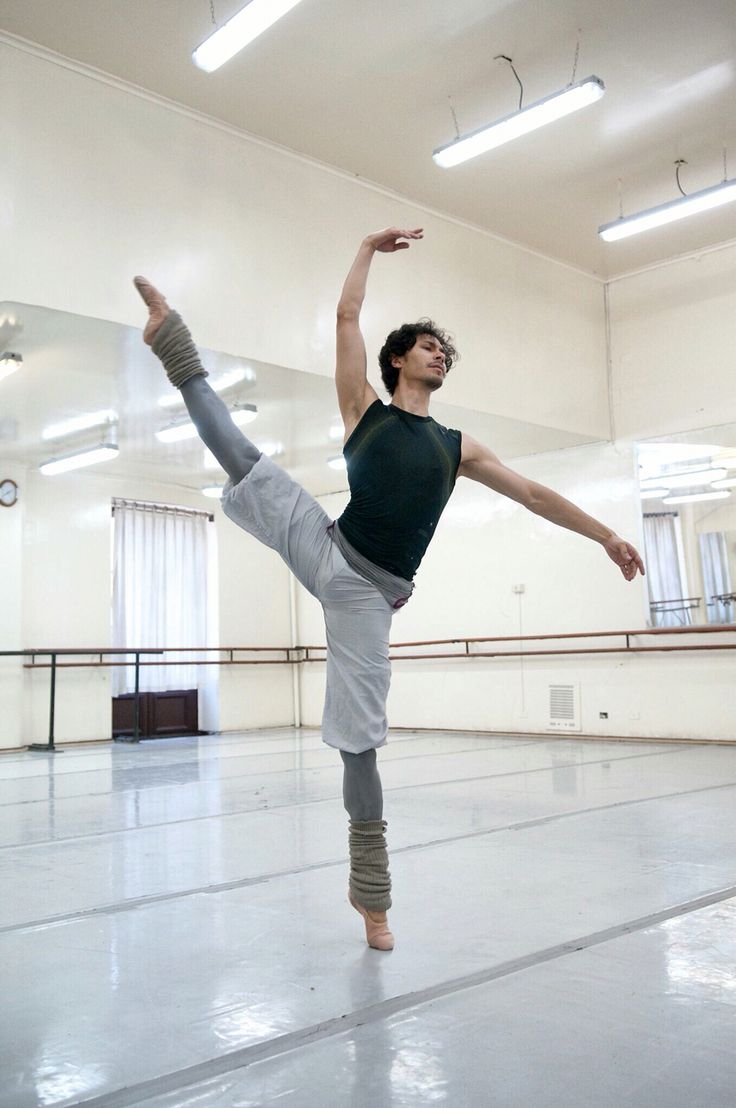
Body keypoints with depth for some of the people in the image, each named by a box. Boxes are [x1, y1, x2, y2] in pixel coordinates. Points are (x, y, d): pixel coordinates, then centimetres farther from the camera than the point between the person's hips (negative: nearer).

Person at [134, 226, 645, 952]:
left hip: (370, 591, 1)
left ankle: (369, 892, 7)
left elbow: (534, 495, 22)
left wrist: (605, 536, 23)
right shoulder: (365, 408, 13)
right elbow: (347, 314, 10)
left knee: (360, 736, -2)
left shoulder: (456, 447, 19)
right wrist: (371, 246, 20)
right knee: (239, 454, -16)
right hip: (327, 551, -1)